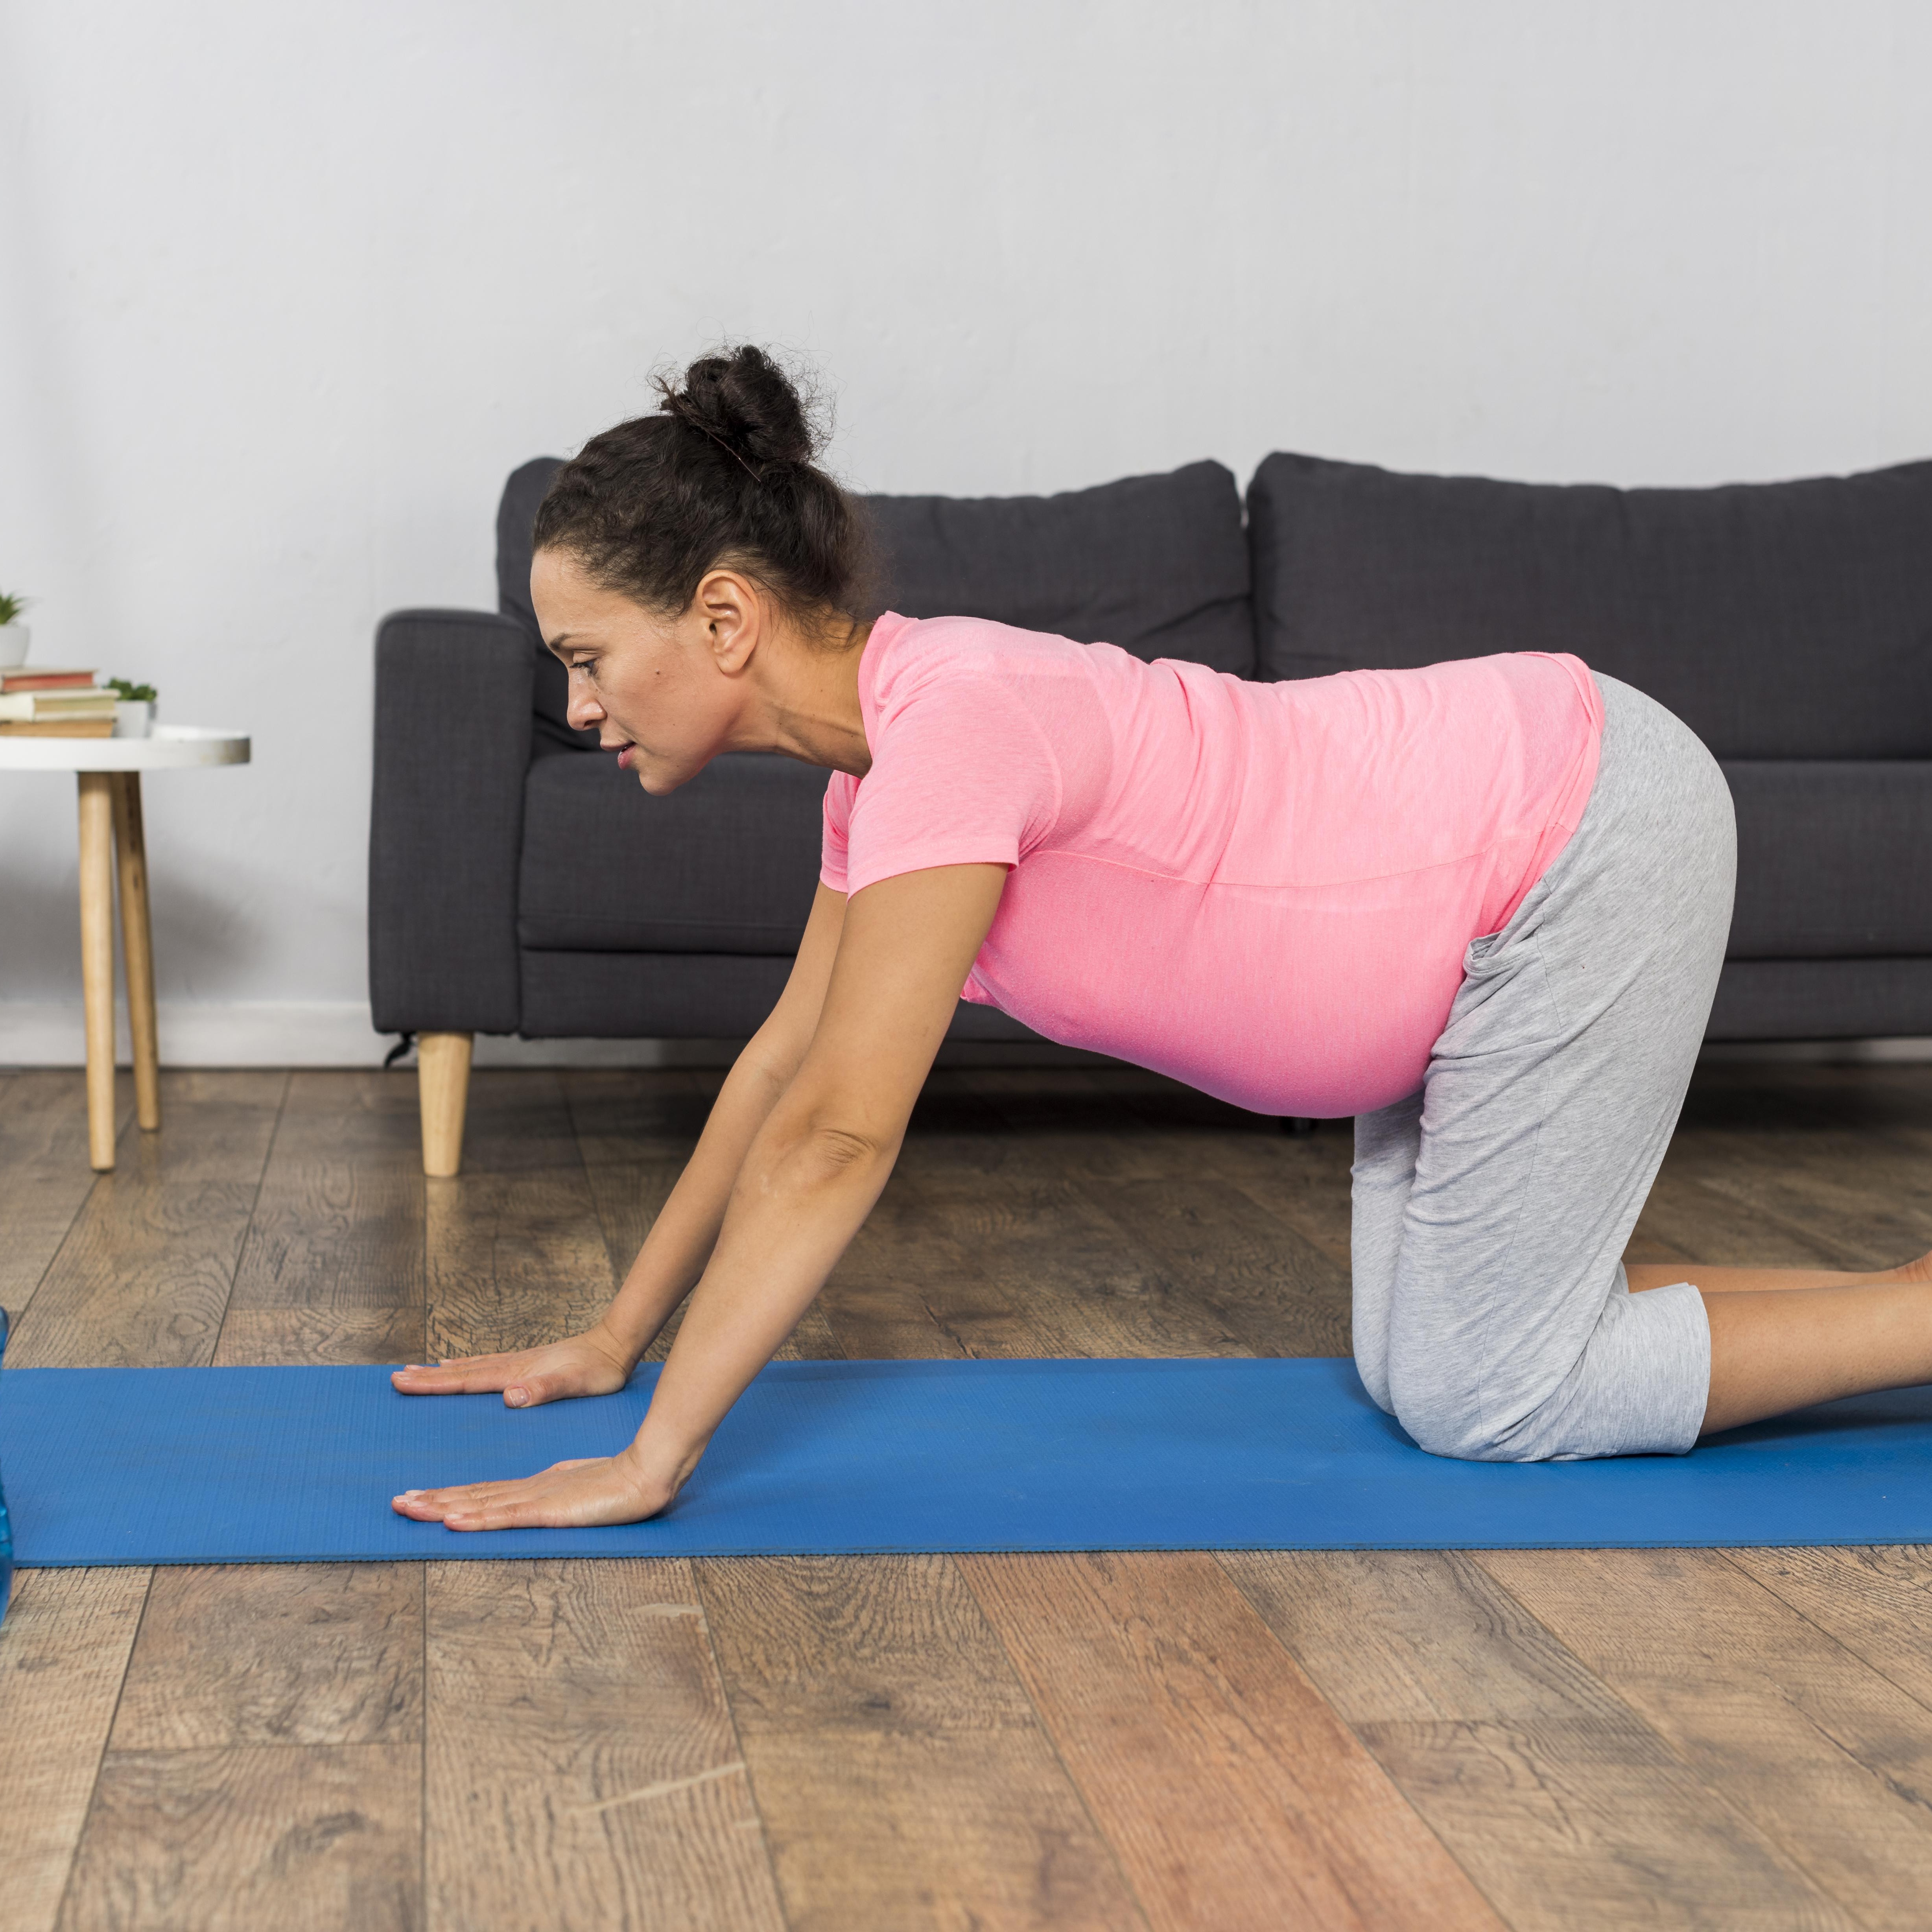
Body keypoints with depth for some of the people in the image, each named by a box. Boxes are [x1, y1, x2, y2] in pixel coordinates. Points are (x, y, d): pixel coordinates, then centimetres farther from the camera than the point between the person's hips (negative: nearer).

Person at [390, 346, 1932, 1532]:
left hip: (1594, 839, -9)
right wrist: (615, 1343, 12)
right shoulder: (884, 744, 1)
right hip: (1477, 879, 9)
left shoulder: (956, 722, -27)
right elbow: (782, 1065, 10)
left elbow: (838, 1135, -29)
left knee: (1482, 1400, -3)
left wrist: (652, 1462, -27)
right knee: (1418, 1364, 12)